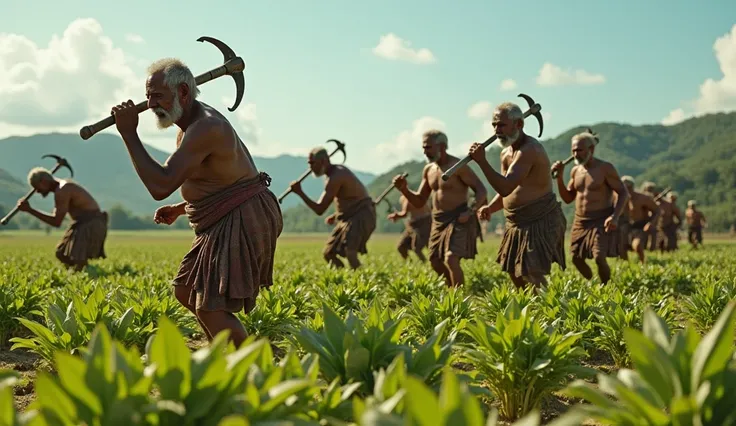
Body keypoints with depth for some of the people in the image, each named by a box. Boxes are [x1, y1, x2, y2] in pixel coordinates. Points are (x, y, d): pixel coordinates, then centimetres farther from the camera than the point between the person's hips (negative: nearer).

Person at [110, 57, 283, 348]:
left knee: (211, 308, -16)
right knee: (185, 291, 17)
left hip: (245, 221, -11)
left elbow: (161, 186, -28)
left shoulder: (204, 128, -21)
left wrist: (129, 133, -22)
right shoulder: (191, 124, 13)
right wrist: (179, 209, 14)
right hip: (224, 224, 11)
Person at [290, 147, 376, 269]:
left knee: (349, 253, -28)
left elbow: (319, 210, -20)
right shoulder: (337, 171, 11)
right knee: (328, 253, 9)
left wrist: (300, 193, -17)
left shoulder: (335, 178, -19)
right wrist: (336, 216, 15)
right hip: (349, 218, 10)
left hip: (361, 217, -10)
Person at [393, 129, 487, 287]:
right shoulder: (428, 170, 10)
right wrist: (404, 189, -4)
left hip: (458, 220, -8)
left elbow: (481, 191, -13)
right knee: (436, 262, 13)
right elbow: (419, 202, 14)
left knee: (451, 260, -21)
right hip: (438, 221, 8)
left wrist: (470, 212, -26)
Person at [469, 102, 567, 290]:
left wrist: (482, 162, -32)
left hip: (541, 222, -10)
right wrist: (490, 207, 0)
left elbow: (506, 187, -31)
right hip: (517, 224, 10)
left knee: (532, 274, -14)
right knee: (513, 273, 16)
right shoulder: (506, 153, 9)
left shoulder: (529, 150, -21)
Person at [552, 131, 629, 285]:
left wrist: (615, 216, -25)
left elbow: (623, 193, -10)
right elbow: (568, 198, 13)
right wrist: (559, 177, -1)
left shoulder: (605, 168, -10)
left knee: (599, 258, -19)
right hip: (580, 222, 6)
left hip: (601, 222, -6)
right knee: (576, 258, 6)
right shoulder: (575, 170, 7)